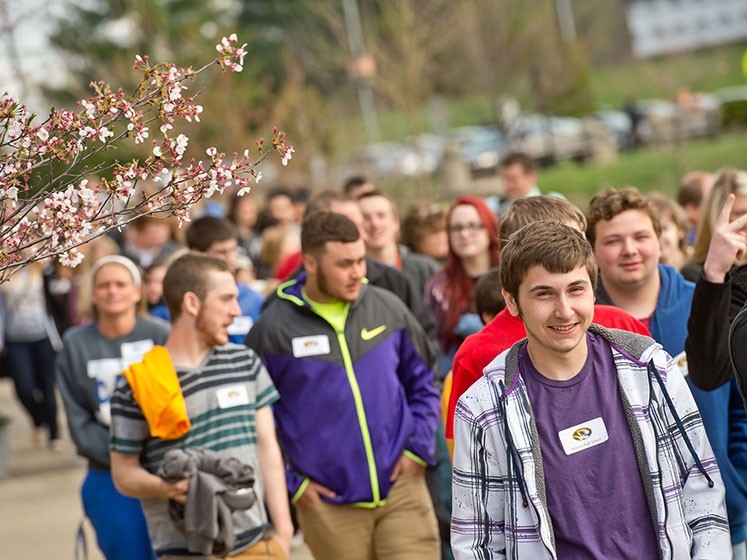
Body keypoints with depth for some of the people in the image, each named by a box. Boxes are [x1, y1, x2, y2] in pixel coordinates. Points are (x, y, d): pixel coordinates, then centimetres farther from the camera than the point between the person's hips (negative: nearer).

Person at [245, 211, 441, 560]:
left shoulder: (388, 308, 2)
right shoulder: (273, 328, -6)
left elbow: (422, 381, 15)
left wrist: (418, 447, 4)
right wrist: (290, 482, -2)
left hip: (402, 490, 2)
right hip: (331, 504, -2)